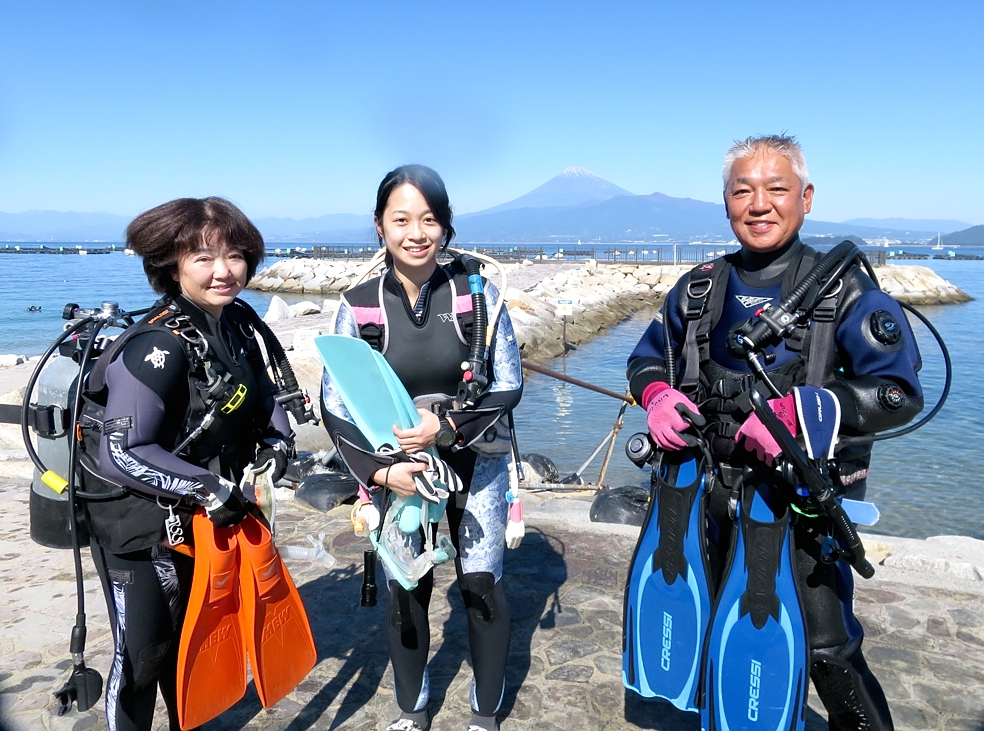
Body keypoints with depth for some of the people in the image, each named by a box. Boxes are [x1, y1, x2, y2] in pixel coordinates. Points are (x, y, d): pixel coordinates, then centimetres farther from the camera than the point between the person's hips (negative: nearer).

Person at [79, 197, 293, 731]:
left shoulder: (237, 322, -3)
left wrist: (276, 439, -2)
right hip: (138, 523, -8)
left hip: (200, 515, 8)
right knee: (143, 653, 5)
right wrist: (209, 489, -25)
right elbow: (121, 453, -27)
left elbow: (261, 391, 14)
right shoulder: (159, 347, -27)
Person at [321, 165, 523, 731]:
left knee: (482, 587, 9)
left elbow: (509, 387, -9)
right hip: (396, 472, 1)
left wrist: (447, 427, -23)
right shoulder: (359, 306, -9)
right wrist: (380, 471, -19)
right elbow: (334, 406, -6)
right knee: (405, 593, 14)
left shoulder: (477, 292, -11)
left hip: (475, 465, -1)